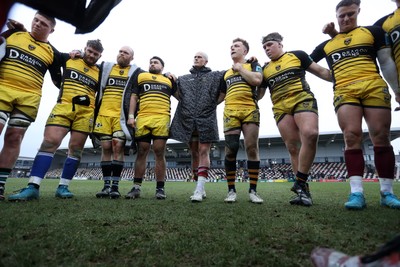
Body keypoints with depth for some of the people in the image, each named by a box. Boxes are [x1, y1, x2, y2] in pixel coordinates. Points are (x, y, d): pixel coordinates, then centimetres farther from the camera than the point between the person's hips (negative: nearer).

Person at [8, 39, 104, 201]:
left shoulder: (100, 73, 14)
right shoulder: (68, 59, 14)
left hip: (86, 112, 1)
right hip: (63, 107, 0)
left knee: (75, 149, -1)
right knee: (50, 142, -13)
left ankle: (63, 187, 7)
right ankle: (33, 187, -12)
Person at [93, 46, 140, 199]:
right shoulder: (105, 68, 19)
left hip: (123, 115, -2)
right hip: (104, 113, 3)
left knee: (118, 147, -11)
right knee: (106, 147, 0)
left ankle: (115, 186, -4)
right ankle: (106, 185, 7)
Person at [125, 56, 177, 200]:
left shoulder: (169, 80, 22)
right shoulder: (140, 76, 22)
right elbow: (134, 96, 15)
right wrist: (131, 116, 4)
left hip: (162, 119, 0)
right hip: (142, 119, 1)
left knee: (159, 153, -3)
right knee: (141, 152, 3)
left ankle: (160, 188, 4)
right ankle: (136, 187, 11)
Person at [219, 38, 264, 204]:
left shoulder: (253, 65, 15)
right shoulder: (226, 73, 26)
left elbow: (257, 80, -7)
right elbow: (221, 95, 29)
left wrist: (240, 68, 3)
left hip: (250, 111, -2)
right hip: (230, 112, 3)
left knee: (252, 148, -6)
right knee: (230, 150, -5)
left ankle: (253, 190, 2)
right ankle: (231, 190, 3)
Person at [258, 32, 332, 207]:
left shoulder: (297, 55, 13)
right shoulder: (265, 70, 21)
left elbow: (320, 71, 14)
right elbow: (258, 95, 20)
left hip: (302, 100, -3)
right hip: (281, 109, 3)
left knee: (310, 134, -29)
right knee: (293, 148, -2)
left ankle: (300, 183, -19)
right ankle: (304, 189, 5)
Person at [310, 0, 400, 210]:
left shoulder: (373, 32, 16)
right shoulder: (325, 45, 20)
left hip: (374, 88, 0)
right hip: (344, 92, 1)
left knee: (381, 138, -5)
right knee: (352, 137, -13)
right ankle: (356, 192, -14)